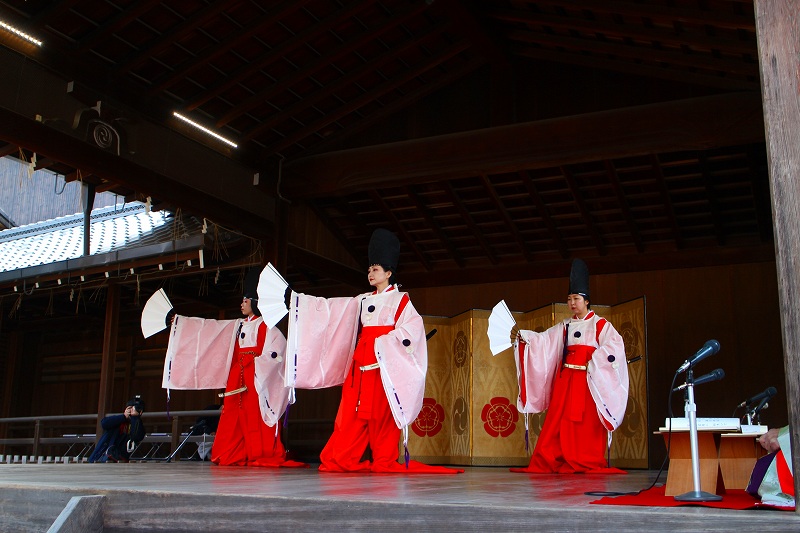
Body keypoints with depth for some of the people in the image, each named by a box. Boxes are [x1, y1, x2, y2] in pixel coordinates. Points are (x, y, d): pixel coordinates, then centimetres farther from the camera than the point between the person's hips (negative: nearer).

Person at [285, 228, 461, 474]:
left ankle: (384, 460, -2)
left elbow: (414, 325, -11)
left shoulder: (400, 299, 3)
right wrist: (297, 298, 9)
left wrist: (386, 343, -19)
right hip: (362, 362, 6)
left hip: (385, 362, -5)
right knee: (353, 410, 1)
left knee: (381, 412, -7)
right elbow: (331, 308, 15)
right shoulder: (363, 301, 19)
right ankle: (344, 459, 3)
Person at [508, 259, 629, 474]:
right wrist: (522, 336, -8)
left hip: (588, 379, -4)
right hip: (565, 378, 4)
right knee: (560, 420, 0)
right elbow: (543, 341, 6)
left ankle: (588, 463, -2)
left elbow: (615, 346, -11)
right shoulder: (564, 327, 16)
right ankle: (551, 462, 1)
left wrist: (594, 360, -22)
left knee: (587, 422, -6)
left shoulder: (600, 325, 2)